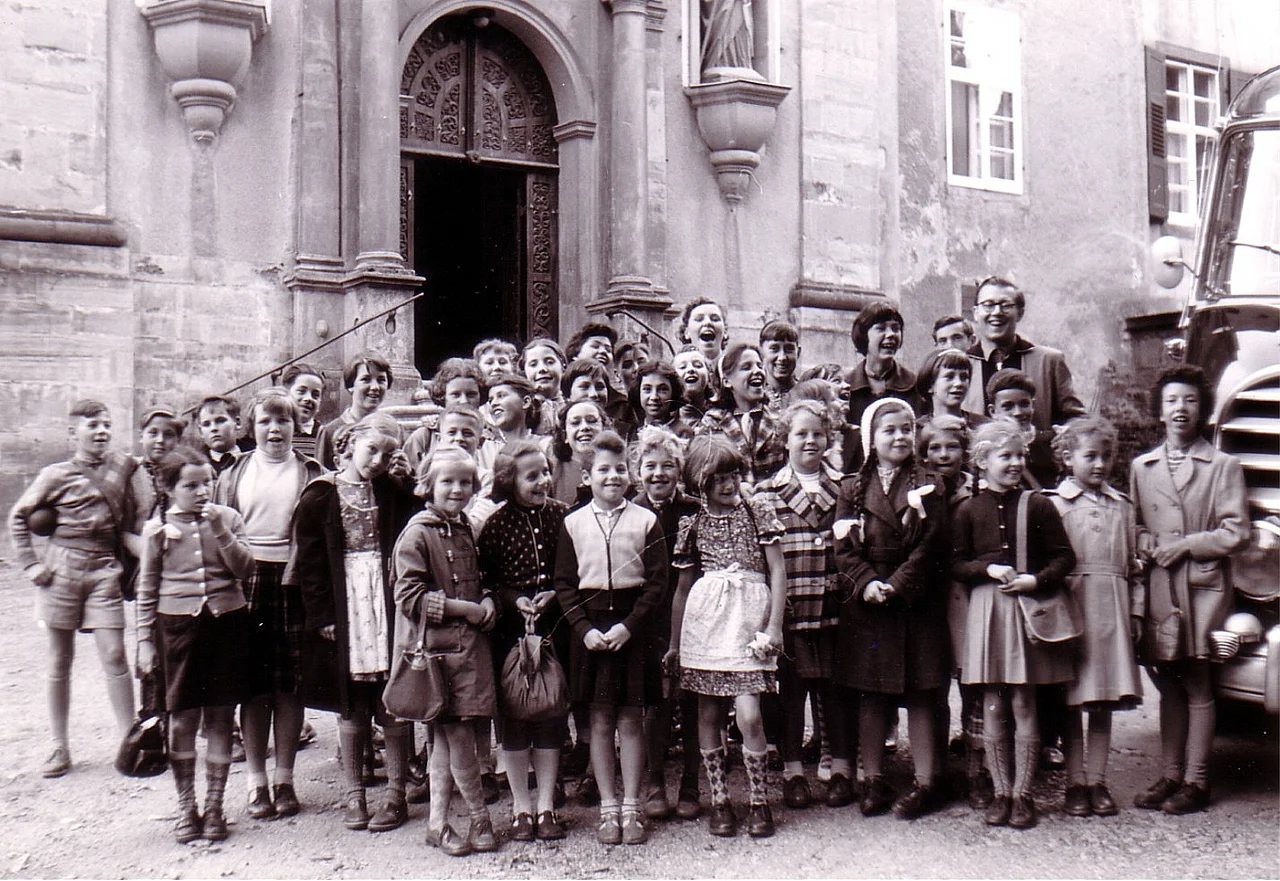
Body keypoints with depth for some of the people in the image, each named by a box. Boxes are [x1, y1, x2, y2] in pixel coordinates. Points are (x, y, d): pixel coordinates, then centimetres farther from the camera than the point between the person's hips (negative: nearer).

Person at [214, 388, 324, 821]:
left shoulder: (311, 473, 6)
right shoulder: (235, 474, 11)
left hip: (294, 582, -1)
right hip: (246, 583, 1)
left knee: (291, 684, 3)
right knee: (253, 685, 3)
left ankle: (285, 780, 15)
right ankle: (256, 781, 14)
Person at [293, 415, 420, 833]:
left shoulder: (395, 493, 6)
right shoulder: (320, 496, 2)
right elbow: (309, 561, 0)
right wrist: (322, 615, -5)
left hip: (387, 603, 1)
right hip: (342, 609, -1)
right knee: (350, 705, 6)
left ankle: (396, 794, 13)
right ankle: (354, 795, 18)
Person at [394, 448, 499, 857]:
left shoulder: (466, 530, 14)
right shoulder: (417, 533, -9)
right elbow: (409, 595, -14)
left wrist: (488, 604, 3)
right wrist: (463, 608, -15)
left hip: (471, 643, 7)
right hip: (437, 645, -7)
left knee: (445, 737, 12)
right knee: (459, 736, -2)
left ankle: (438, 822, 20)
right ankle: (481, 819, 13)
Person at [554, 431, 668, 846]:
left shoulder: (645, 521, 0)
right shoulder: (573, 524, 4)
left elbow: (657, 582, -2)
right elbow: (564, 584, 4)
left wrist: (628, 625, -12)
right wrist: (585, 628, -9)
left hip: (633, 628, -1)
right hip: (589, 627, 1)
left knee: (631, 720, 4)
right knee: (600, 721, 5)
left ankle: (632, 808, 14)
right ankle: (608, 808, 14)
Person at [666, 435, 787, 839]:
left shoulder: (759, 513, 5)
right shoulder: (693, 524, 9)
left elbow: (777, 571, 3)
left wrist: (773, 628, -5)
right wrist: (674, 643, 17)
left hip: (749, 615, -2)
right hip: (703, 619, 2)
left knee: (749, 714, -10)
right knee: (709, 714, 5)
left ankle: (759, 801, 7)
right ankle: (719, 800, 18)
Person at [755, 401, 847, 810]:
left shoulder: (844, 488, 9)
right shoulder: (767, 492, 3)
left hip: (833, 606, 1)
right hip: (788, 605, -1)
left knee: (835, 685, 8)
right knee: (791, 687, 6)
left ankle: (841, 769, 22)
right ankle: (792, 771, 19)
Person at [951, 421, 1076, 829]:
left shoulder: (1038, 505, 2)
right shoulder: (969, 510, 5)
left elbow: (1064, 558, 2)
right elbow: (956, 565, 5)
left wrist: (1036, 581, -13)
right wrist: (988, 569, -12)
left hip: (1029, 608, -1)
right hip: (985, 610, 1)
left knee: (1024, 706, 2)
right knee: (993, 708, 4)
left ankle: (1022, 793, 12)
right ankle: (1001, 792, 16)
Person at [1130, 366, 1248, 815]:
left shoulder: (1224, 466, 2)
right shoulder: (1141, 467, 13)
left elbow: (1236, 533, -4)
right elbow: (1133, 526, 15)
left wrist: (1184, 545, -9)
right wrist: (1149, 546, -5)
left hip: (1203, 589, -3)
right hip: (1158, 590, 4)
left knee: (1198, 688, 0)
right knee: (1168, 686, 10)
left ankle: (1195, 781, 7)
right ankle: (1170, 775, 17)